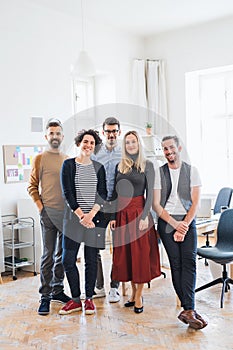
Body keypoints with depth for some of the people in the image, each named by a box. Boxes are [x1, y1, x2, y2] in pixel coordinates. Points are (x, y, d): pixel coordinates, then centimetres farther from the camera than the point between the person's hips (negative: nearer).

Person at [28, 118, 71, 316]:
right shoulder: (40, 159, -1)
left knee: (62, 255, 12)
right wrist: (40, 207, -10)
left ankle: (57, 290, 25)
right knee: (48, 255, -2)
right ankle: (45, 296, 7)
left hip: (67, 212, 5)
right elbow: (32, 186, -3)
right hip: (49, 212, -5)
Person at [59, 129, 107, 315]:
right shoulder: (68, 165, 3)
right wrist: (81, 215, -13)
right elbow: (67, 192, -4)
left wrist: (91, 214, -13)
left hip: (95, 218, 1)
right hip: (74, 217, -1)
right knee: (68, 260, -1)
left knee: (91, 260, 6)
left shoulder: (99, 167, 9)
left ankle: (89, 299, 19)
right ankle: (75, 300, 15)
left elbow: (102, 194, 2)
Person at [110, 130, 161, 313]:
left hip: (139, 211, -4)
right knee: (124, 253, 8)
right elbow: (115, 193, 10)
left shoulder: (147, 165, -1)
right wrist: (113, 216, 4)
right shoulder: (119, 166, 9)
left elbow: (150, 193, -5)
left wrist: (145, 216, -13)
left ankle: (139, 295, 12)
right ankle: (133, 291, 23)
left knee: (140, 252, 1)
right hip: (121, 213, 4)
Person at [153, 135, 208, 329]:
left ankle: (188, 309, -12)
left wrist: (184, 224, -10)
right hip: (166, 222, 0)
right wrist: (174, 223, -8)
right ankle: (189, 309, 1)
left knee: (189, 261, -12)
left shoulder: (191, 171, 6)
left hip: (187, 221, 0)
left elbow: (195, 202, 1)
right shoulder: (158, 173, 6)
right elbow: (156, 204, 1)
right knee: (176, 264, -4)